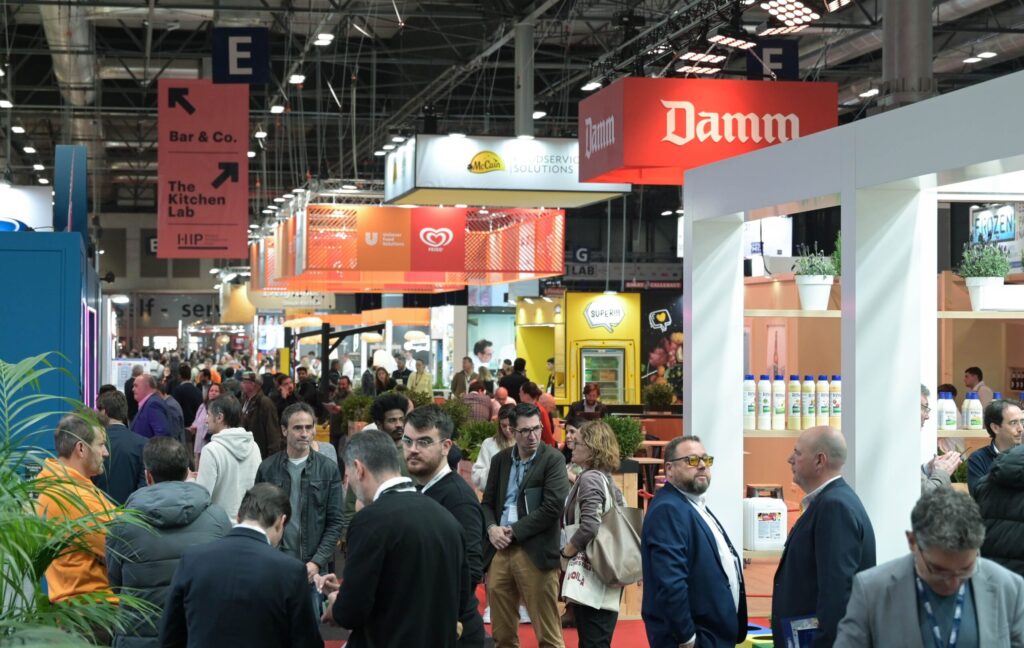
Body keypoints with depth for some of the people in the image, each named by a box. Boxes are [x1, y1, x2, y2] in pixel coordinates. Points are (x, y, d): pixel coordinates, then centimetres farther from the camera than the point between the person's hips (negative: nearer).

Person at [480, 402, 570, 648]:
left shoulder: (553, 459, -4)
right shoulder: (500, 460, 13)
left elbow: (553, 507, -12)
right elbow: (487, 502, 15)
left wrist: (515, 531, -11)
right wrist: (491, 528, -6)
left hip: (534, 551, -5)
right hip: (499, 549, 5)